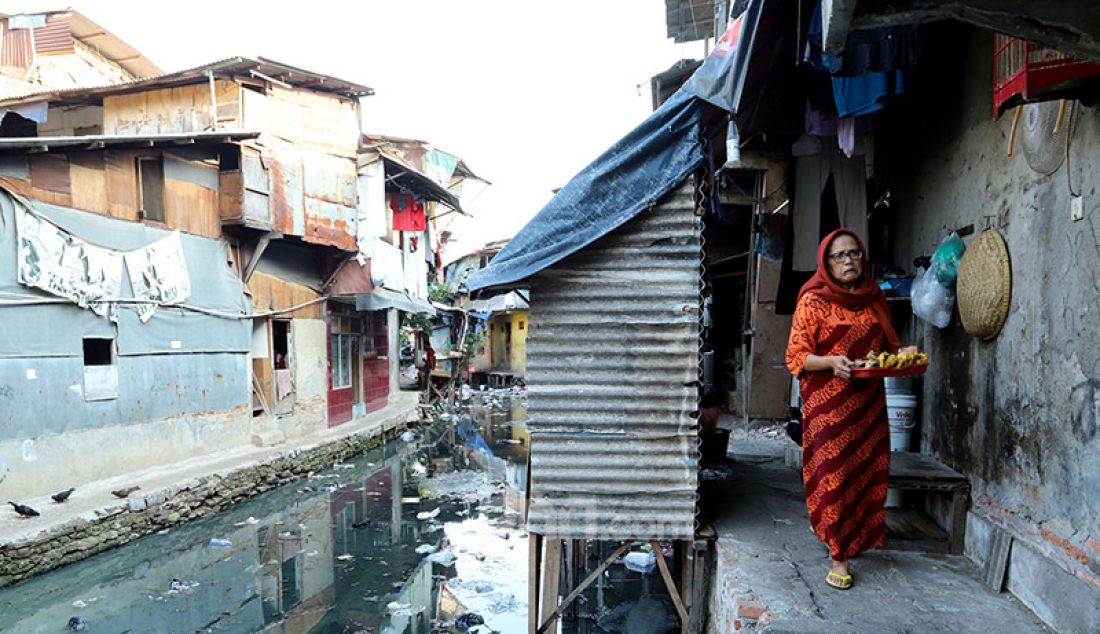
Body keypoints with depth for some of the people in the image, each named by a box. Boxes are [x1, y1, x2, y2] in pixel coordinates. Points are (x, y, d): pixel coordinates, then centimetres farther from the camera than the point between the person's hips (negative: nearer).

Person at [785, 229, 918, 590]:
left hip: (869, 401, 5)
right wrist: (832, 362, -24)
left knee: (867, 470, 9)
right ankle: (839, 557, 8)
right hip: (828, 403, -5)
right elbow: (795, 356, -8)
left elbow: (888, 346, 21)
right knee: (833, 473, -2)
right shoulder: (813, 301, -4)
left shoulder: (875, 299, 11)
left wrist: (903, 353, -1)